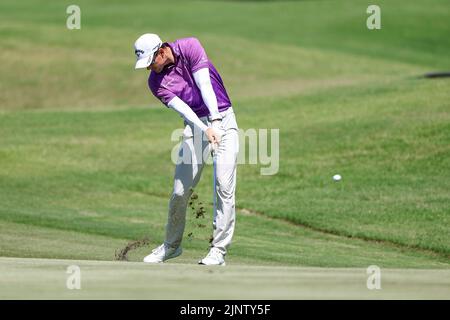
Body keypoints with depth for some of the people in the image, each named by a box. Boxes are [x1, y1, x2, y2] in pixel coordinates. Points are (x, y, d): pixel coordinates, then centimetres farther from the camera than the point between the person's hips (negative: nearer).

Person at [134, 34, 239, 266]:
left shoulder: (190, 47, -9)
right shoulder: (155, 82, -4)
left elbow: (205, 85, -17)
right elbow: (181, 107, -17)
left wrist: (215, 120, -25)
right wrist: (205, 129, -32)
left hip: (222, 118, -2)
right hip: (196, 124, 3)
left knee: (224, 186, -12)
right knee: (180, 190, -2)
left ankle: (218, 250, -11)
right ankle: (171, 245, 17)